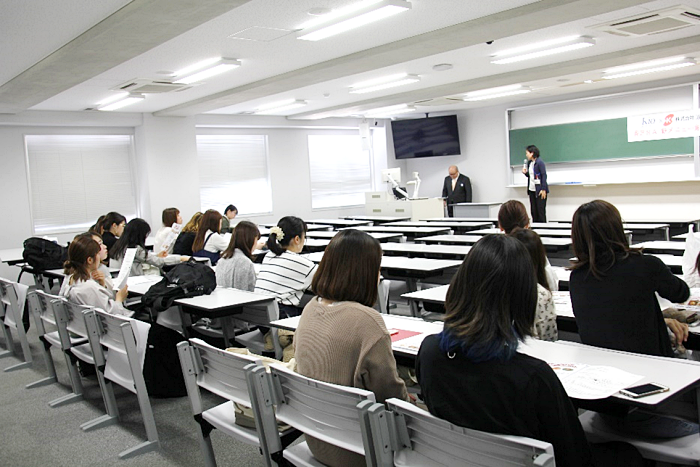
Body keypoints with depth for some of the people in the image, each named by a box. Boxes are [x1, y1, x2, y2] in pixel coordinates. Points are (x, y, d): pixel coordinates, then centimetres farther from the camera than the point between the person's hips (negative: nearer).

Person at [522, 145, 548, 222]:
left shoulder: (539, 162, -12)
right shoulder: (529, 163, 11)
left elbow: (544, 175, -13)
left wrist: (543, 189, -18)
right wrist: (525, 172, -1)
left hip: (539, 190, -7)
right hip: (532, 190, 7)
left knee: (541, 210, -3)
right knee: (533, 211, 8)